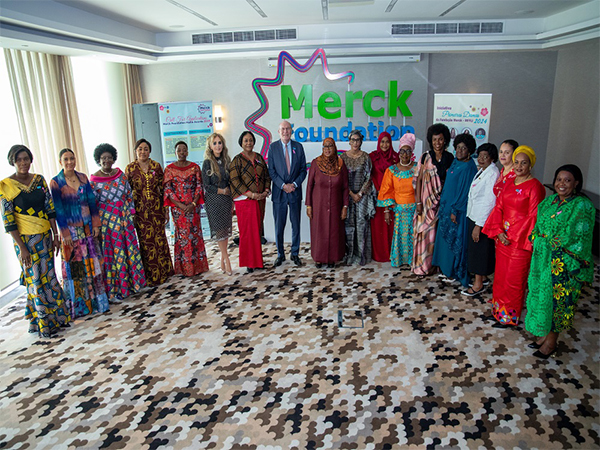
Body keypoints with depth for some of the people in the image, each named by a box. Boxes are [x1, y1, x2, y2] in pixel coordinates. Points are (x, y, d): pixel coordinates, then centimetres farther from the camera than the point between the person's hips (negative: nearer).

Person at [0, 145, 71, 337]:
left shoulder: (40, 180, 4)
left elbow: (50, 209, 6)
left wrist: (55, 235, 3)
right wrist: (21, 247, -13)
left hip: (45, 236, 4)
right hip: (25, 240, -4)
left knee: (50, 277, 12)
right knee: (35, 280, 4)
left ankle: (56, 317, 26)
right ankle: (43, 323, 17)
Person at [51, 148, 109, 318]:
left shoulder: (83, 178, 5)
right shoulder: (56, 182, -6)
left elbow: (92, 201, 6)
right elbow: (58, 210, -8)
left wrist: (95, 224, 1)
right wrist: (65, 233, -11)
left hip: (88, 227, 4)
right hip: (71, 230, -4)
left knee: (93, 263, 9)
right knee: (75, 266, 2)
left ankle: (97, 298, 22)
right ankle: (79, 304, 14)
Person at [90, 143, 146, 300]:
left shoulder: (120, 175, 5)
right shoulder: (94, 179, -6)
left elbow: (129, 195, 10)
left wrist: (131, 213, 6)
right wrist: (96, 223, -8)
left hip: (123, 218, 4)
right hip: (107, 220, -4)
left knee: (129, 248, 8)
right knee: (112, 251, 1)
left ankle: (131, 282, 22)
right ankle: (116, 287, 11)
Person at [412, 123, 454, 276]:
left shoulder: (450, 158, 4)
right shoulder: (425, 157, -1)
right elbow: (419, 180, -2)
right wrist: (418, 202, -7)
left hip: (443, 201, 2)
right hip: (427, 200, -2)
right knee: (425, 232, 0)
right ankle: (423, 265, 11)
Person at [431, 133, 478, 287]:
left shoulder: (468, 167, -18)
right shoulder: (455, 162, 8)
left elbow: (465, 190, -20)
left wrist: (455, 210, -20)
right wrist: (443, 201, 12)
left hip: (458, 208, -9)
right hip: (448, 205, 9)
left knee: (455, 239, 1)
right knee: (446, 237, 15)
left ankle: (455, 272, 15)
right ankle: (446, 268, 28)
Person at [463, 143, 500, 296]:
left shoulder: (493, 174, -19)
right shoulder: (481, 170, 10)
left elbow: (489, 201, -23)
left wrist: (478, 225, -23)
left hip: (483, 219, -9)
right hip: (473, 215, 9)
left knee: (480, 248, 1)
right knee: (475, 248, 17)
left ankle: (478, 284, 14)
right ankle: (483, 277, 32)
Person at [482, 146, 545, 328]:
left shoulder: (535, 187, -12)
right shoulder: (509, 183, 9)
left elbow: (533, 217, -14)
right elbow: (499, 207, 7)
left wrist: (516, 237, -15)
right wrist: (499, 231, -6)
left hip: (520, 241, -6)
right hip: (503, 237, 6)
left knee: (514, 279, 5)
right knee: (500, 274, 16)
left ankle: (509, 316, 21)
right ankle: (499, 308, 33)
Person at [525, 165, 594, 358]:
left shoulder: (582, 206, -14)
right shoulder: (550, 201, 7)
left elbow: (576, 238, -18)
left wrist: (555, 241, -12)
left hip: (564, 264, -7)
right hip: (542, 259, 7)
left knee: (558, 299, 5)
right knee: (541, 295, 16)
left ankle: (551, 342, 21)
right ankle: (543, 333, 33)